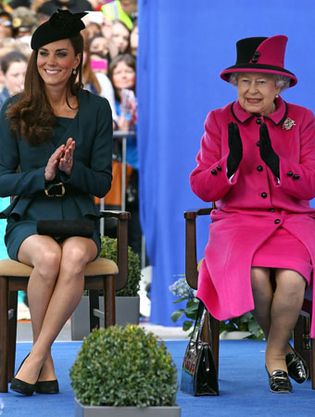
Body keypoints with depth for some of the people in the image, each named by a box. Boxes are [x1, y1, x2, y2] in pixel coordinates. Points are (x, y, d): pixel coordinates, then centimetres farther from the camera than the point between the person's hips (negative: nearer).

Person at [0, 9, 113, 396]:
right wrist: (44, 174, -15)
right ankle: (46, 362, -19)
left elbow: (102, 183, 5)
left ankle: (35, 358, -29)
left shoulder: (95, 109, 6)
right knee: (48, 257, -35)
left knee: (75, 257, -36)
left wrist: (72, 169, -15)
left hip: (79, 218, 1)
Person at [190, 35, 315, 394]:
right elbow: (202, 189, 2)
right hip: (237, 221, 0)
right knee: (255, 275, -33)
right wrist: (232, 160, -16)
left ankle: (275, 354, -4)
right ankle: (282, 348, -4)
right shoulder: (219, 121, 7)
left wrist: (274, 159, -16)